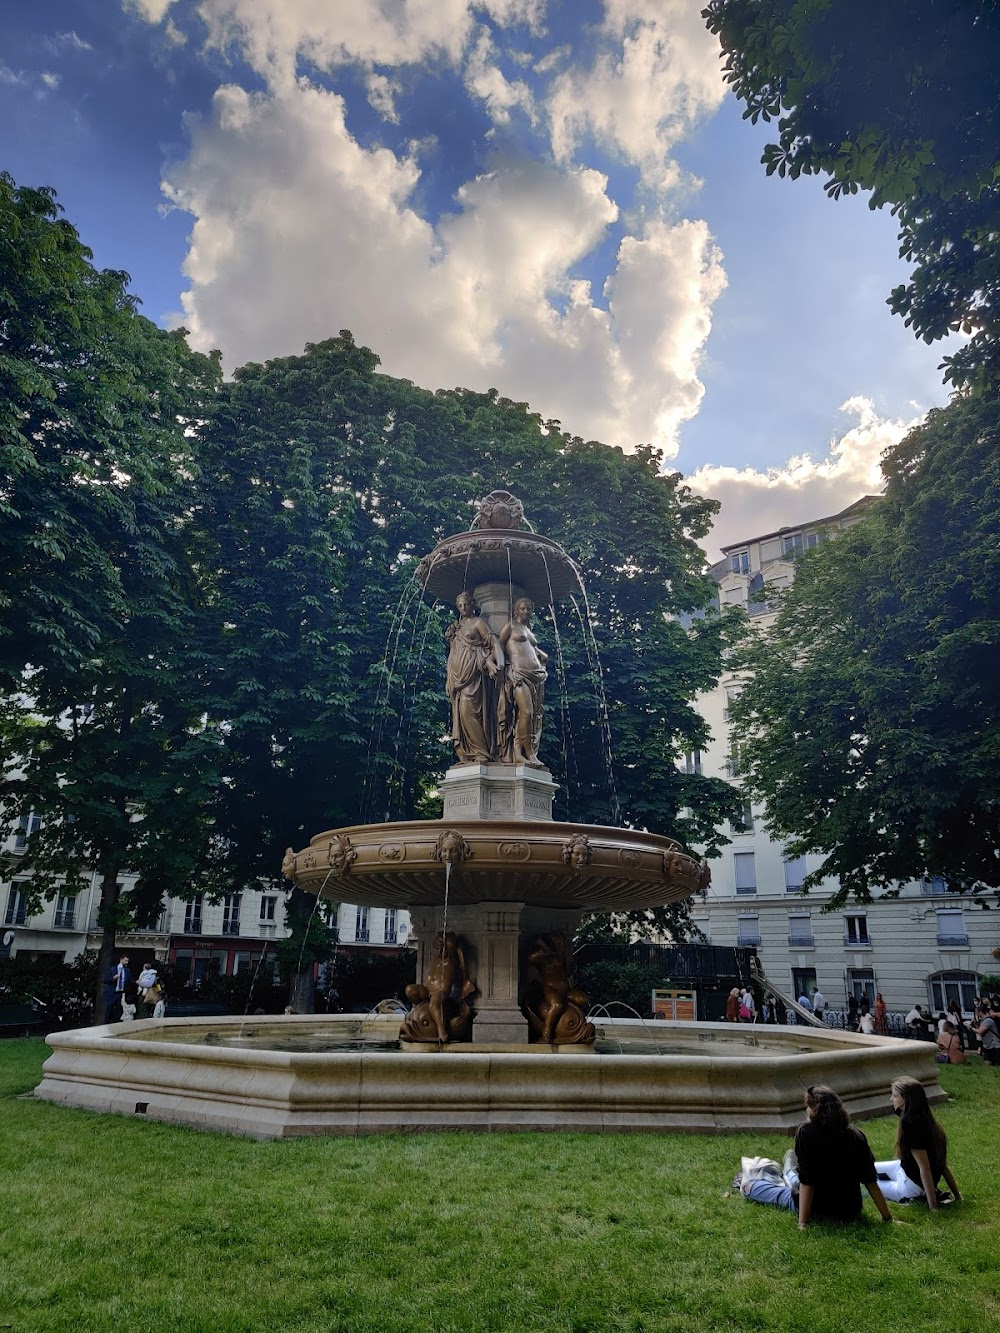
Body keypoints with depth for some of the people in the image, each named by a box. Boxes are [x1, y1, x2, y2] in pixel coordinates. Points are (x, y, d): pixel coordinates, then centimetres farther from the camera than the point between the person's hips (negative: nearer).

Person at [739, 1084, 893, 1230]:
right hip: (850, 1212, 5)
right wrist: (887, 1217, 1)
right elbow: (871, 1182, -9)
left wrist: (803, 1223, -20)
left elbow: (807, 1182, -23)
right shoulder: (856, 1136, -10)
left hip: (817, 1210, -5)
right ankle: (789, 1176, 60)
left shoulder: (806, 1133, -21)